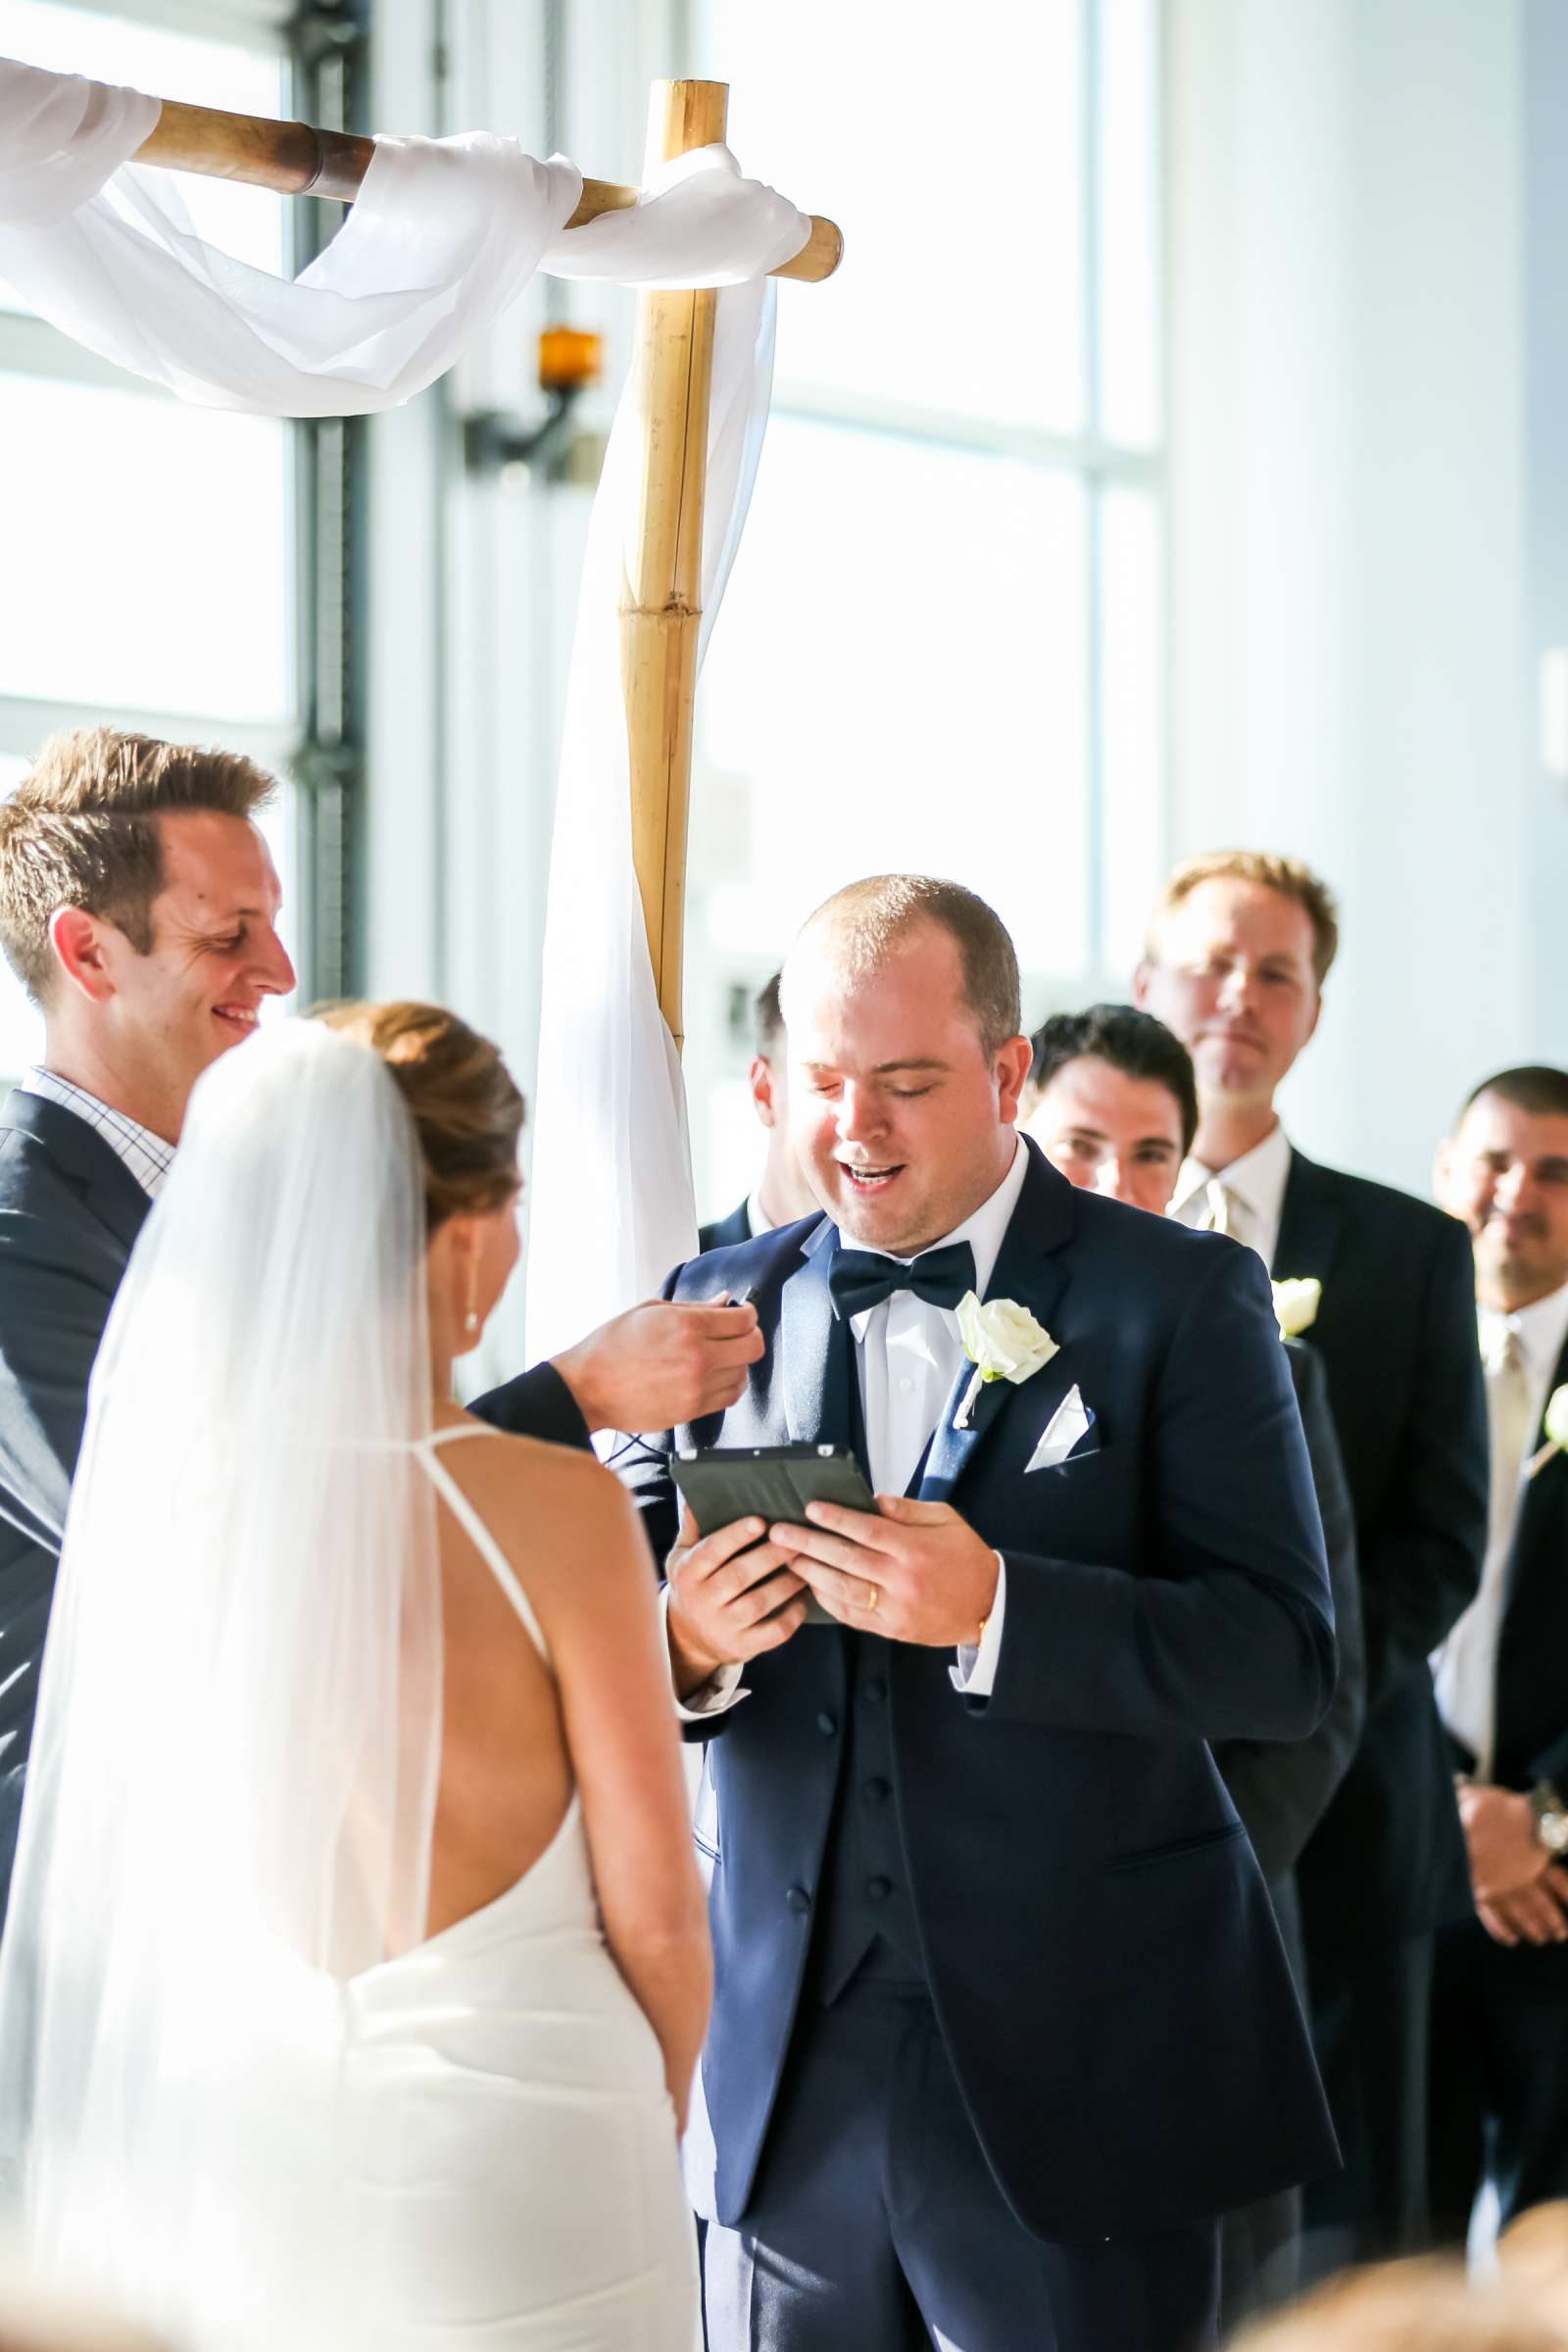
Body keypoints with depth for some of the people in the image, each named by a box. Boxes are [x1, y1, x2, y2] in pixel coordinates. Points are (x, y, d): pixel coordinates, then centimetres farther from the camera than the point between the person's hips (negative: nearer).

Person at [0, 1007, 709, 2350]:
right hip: (509, 2147, -3)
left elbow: (111, 1874, 3)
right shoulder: (558, 1511, -18)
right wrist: (659, 2112, 9)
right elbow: (654, 1910, -9)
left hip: (221, 2148, 4)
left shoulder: (162, 1480, -8)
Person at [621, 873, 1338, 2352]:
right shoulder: (718, 1309, 7)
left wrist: (995, 1609, -24)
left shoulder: (1179, 1301, -3)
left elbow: (1287, 1659, -11)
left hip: (1074, 2073, -3)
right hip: (785, 2077, 3)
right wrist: (683, 1649, -16)